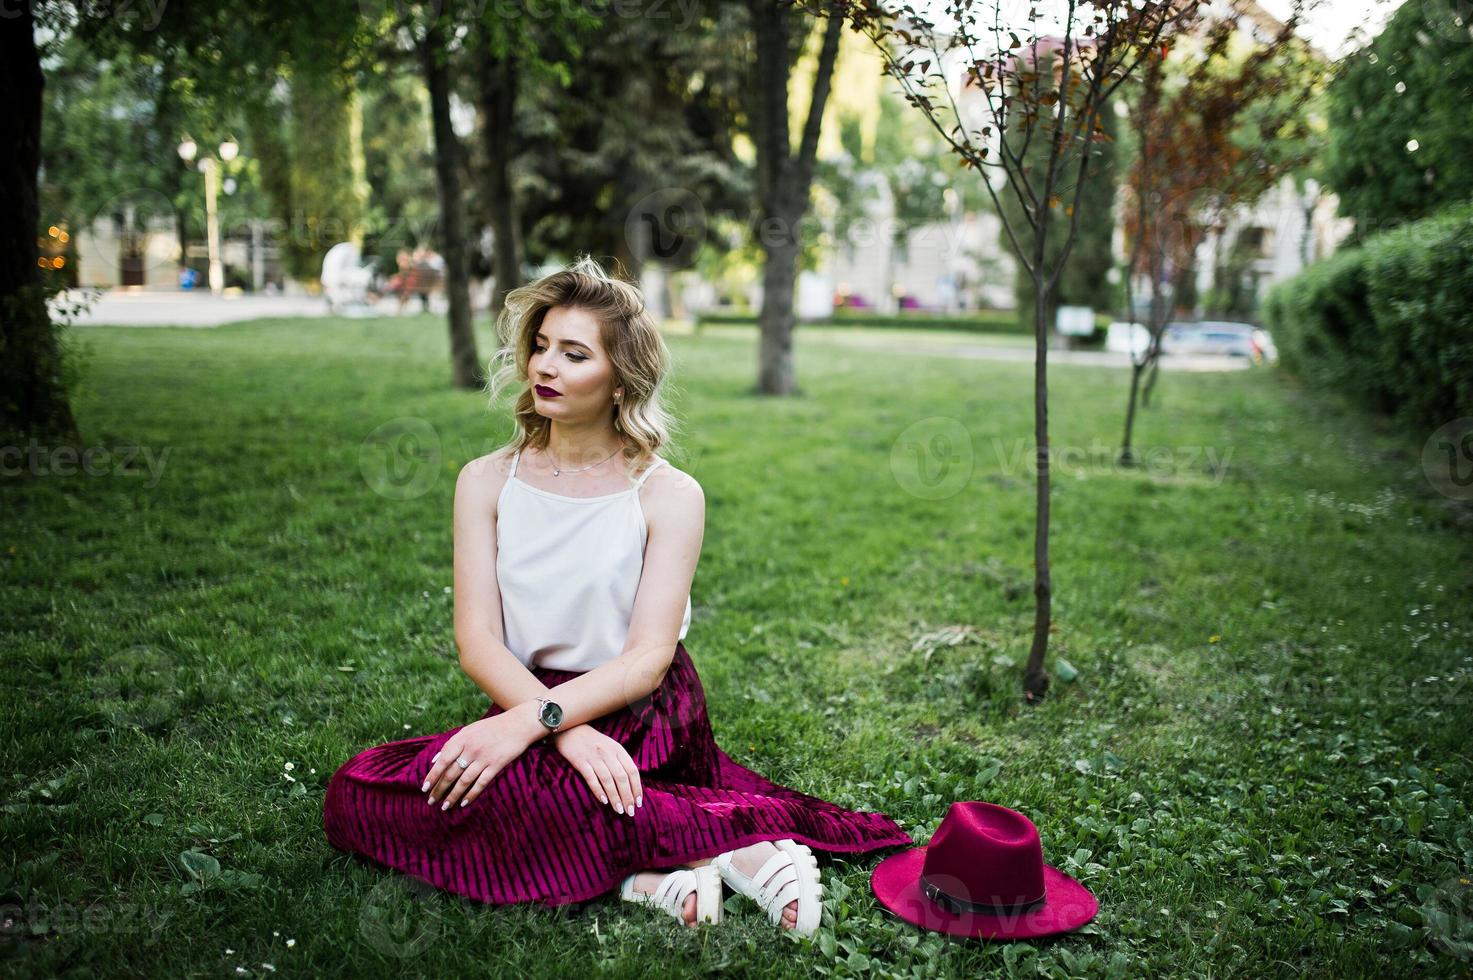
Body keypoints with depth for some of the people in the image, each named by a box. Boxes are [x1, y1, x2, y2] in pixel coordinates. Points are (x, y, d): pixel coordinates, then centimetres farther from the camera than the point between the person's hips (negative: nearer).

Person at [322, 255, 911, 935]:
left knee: (483, 790, -32)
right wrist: (571, 733, -23)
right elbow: (478, 642, -5)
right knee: (354, 794, -21)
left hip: (640, 716, -5)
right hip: (534, 710, 6)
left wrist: (531, 721, -29)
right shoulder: (486, 482, 5)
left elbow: (648, 658, -13)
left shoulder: (669, 495, -5)